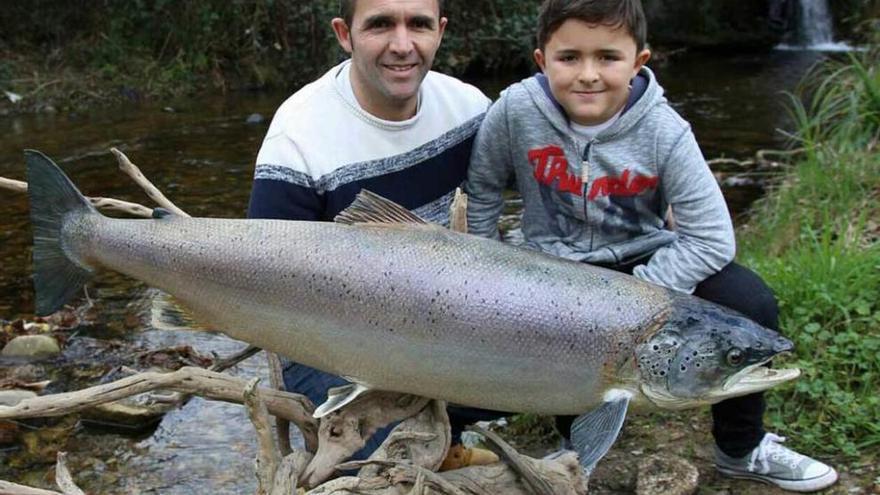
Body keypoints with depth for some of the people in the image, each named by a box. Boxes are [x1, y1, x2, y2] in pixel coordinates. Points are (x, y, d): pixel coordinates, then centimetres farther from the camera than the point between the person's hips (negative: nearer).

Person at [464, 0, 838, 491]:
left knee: (750, 306, -21)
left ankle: (742, 450, 7)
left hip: (643, 258, 0)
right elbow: (483, 190, -2)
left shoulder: (664, 131, -20)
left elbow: (711, 238, -20)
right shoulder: (518, 109, -19)